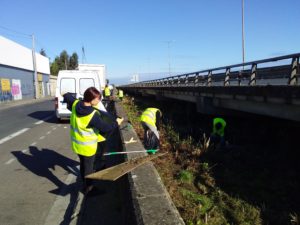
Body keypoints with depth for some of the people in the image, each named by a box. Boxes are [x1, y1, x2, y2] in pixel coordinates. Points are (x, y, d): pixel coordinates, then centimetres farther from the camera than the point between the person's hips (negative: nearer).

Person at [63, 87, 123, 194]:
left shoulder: (75, 105, -12)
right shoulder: (93, 115, -31)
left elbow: (67, 96, 7)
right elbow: (106, 128, -22)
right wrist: (116, 123, -6)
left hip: (76, 143, 8)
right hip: (88, 146, -7)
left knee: (83, 164, 25)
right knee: (88, 167, 13)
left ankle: (86, 184, 44)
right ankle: (87, 188, 30)